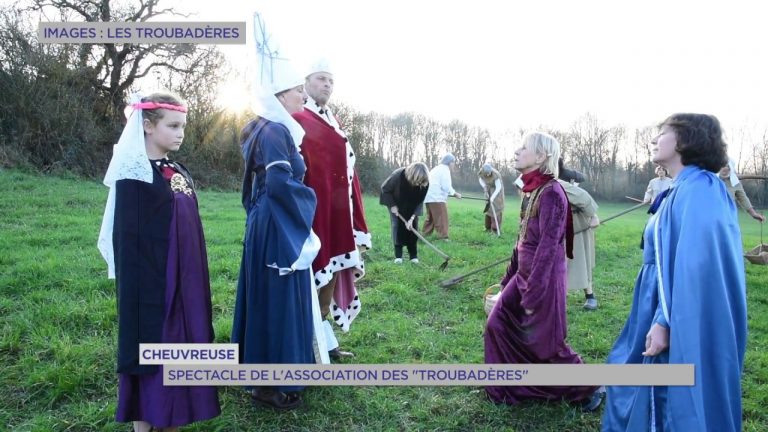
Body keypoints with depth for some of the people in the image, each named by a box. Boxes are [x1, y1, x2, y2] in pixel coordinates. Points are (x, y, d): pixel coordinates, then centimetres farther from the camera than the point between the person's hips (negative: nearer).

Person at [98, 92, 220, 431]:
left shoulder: (179, 172, 11)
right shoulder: (134, 177, -12)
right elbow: (126, 240, -14)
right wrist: (139, 287, -16)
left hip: (184, 280, 8)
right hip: (153, 283, -8)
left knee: (178, 347, 14)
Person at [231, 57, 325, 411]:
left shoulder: (270, 129, 15)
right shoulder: (275, 131, -16)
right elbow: (280, 183, -25)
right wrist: (309, 198, -9)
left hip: (272, 225, 10)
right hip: (277, 229, -10)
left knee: (270, 300, 16)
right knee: (277, 300, -2)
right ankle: (270, 384, 9)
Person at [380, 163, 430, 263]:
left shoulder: (424, 183, -30)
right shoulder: (398, 175, -38)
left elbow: (420, 202, -20)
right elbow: (385, 189, -20)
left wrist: (412, 218, -28)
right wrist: (392, 205, -21)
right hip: (395, 204, -2)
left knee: (413, 226, -6)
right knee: (397, 225, -10)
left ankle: (413, 255, 1)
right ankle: (398, 255, -4)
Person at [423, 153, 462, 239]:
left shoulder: (436, 169, 26)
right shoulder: (445, 169, -5)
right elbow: (446, 186, -12)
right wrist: (455, 193, -1)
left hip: (429, 197, 10)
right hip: (437, 197, -10)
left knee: (430, 218, 16)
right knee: (442, 218, -10)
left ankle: (425, 236, 18)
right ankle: (443, 237, -14)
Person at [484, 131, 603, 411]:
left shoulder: (551, 192, -20)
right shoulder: (532, 190, 7)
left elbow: (548, 247, -22)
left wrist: (533, 294, -21)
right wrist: (508, 278, 18)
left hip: (543, 278, -8)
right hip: (524, 274, 8)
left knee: (546, 341, 5)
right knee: (498, 325, 9)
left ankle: (587, 388, 27)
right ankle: (503, 388, 24)